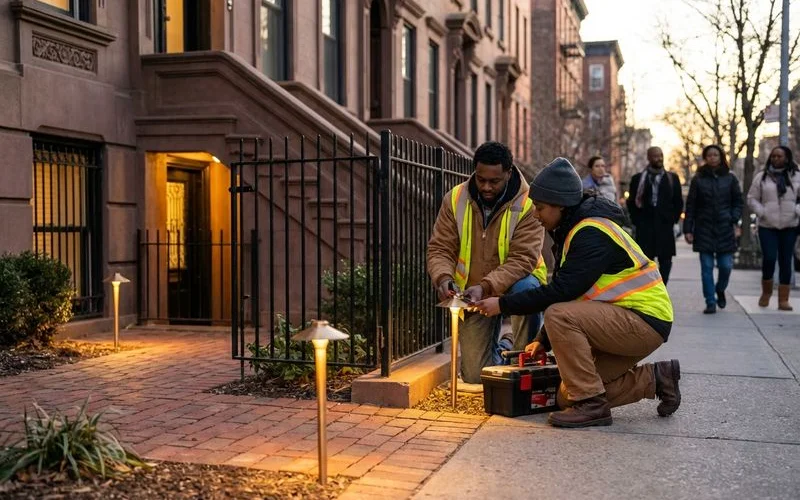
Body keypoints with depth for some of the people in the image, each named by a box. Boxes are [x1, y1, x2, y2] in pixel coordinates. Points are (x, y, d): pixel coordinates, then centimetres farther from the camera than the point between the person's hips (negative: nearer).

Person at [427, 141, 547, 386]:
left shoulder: (528, 204, -18)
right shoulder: (455, 199, -8)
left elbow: (522, 259, -25)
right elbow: (440, 249, -6)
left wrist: (486, 287, -38)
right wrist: (443, 277, -27)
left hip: (513, 283, -2)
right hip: (471, 294, 2)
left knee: (525, 288, -41)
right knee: (474, 377, -3)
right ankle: (500, 348, 33)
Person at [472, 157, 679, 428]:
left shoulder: (592, 233, -20)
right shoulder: (574, 229, 12)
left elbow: (561, 291, -27)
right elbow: (565, 290, 16)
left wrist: (503, 304, -21)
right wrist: (543, 341, 12)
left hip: (645, 322, -10)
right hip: (624, 322, 10)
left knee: (559, 316, -28)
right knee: (567, 397, 4)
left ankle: (591, 405, -18)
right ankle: (654, 378, 15)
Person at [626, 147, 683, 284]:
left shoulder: (672, 178, 10)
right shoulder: (638, 179, 5)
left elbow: (678, 202, 12)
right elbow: (631, 202, 8)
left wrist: (673, 220, 4)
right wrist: (637, 221, 1)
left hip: (665, 226, 2)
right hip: (644, 228, -1)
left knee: (665, 259, 0)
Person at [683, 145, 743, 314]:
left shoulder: (730, 178, 7)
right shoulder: (698, 179, 5)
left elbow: (738, 202, 10)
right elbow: (690, 206, 3)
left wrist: (734, 220, -6)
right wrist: (688, 230, -2)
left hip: (725, 229, 1)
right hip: (704, 229, 0)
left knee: (726, 265, -1)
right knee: (707, 267, -2)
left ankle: (720, 290, 29)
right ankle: (710, 302, 6)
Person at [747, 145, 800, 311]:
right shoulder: (761, 177, 4)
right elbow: (752, 199, 5)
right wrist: (762, 213, -8)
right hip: (767, 226, -1)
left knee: (785, 262, 3)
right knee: (769, 259, -13)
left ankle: (783, 300, 7)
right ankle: (766, 291, 12)